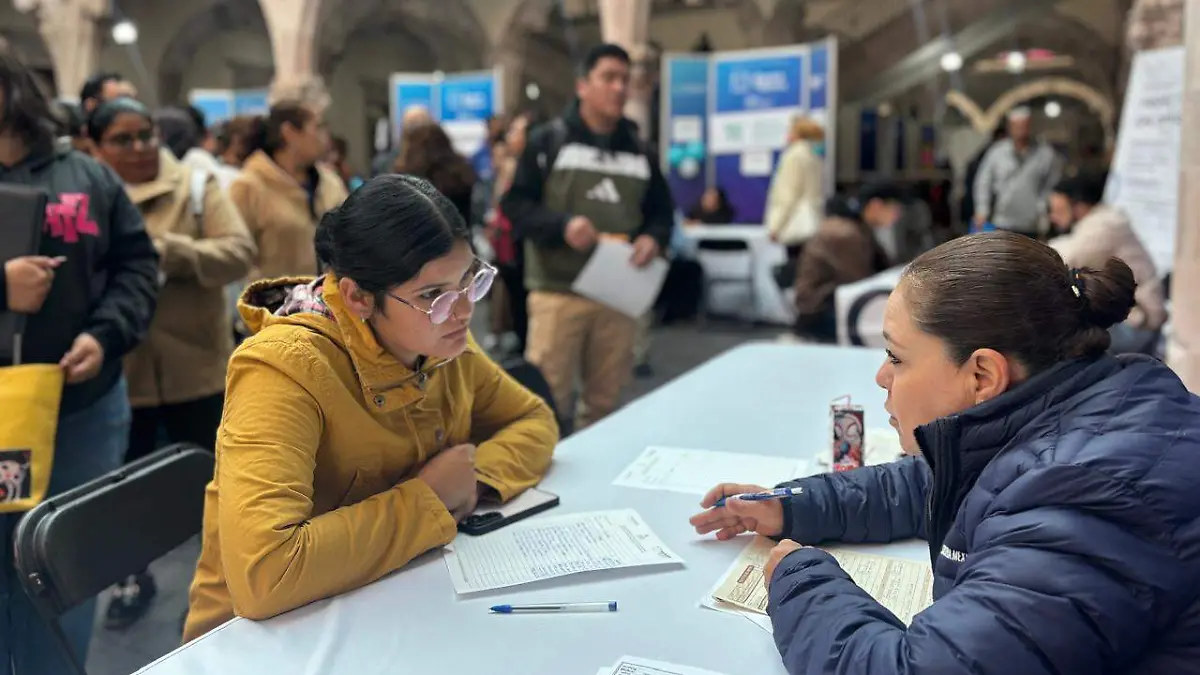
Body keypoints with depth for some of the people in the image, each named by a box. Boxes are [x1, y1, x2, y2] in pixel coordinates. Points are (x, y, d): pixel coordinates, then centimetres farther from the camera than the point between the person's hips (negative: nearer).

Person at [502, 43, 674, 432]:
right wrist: (562, 225, -19)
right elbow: (514, 203, -3)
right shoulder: (549, 140, 1)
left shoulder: (639, 150, 14)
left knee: (605, 400, 12)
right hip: (558, 291, -4)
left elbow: (662, 211, 19)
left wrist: (654, 239, -4)